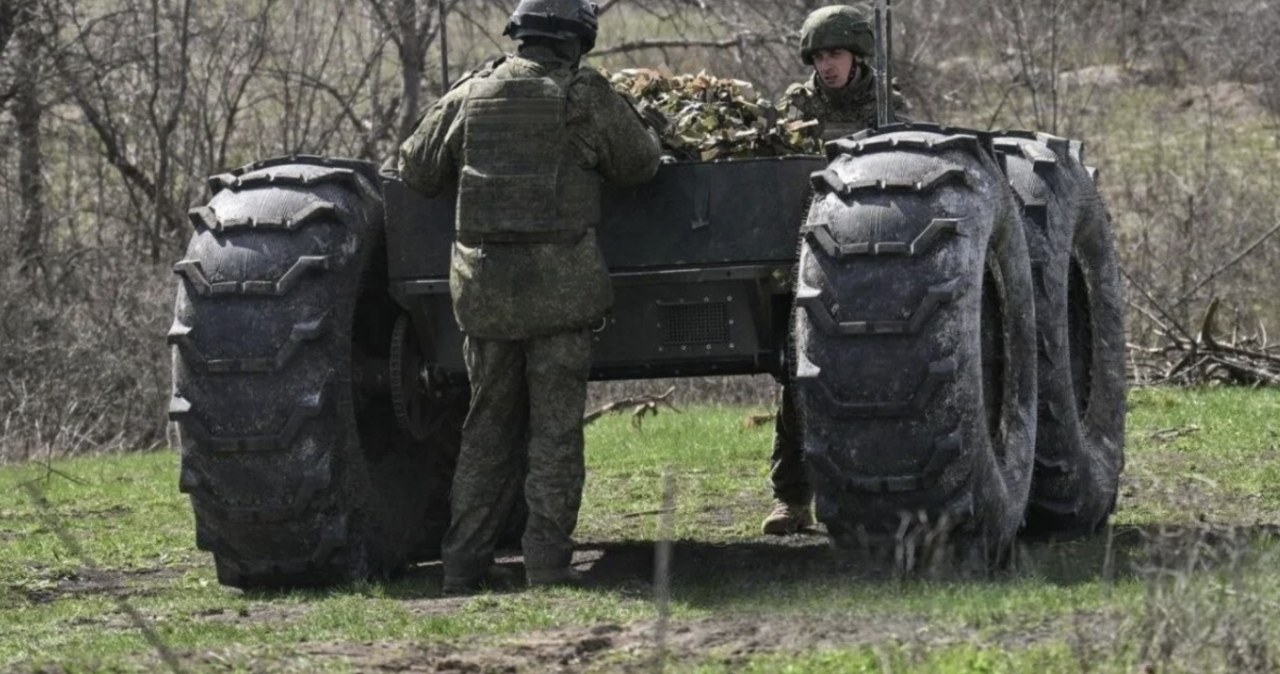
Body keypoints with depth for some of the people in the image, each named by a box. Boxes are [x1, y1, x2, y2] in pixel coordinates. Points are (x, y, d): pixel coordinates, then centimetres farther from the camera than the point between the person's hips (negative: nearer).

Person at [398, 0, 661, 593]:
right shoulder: (586, 98, -4)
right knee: (556, 430, 2)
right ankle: (547, 561, -4)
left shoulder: (468, 97, 8)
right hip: (560, 287, -3)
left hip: (483, 286, 4)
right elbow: (639, 164, 7)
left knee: (487, 429, 12)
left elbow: (415, 170, 16)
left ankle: (463, 565, 9)